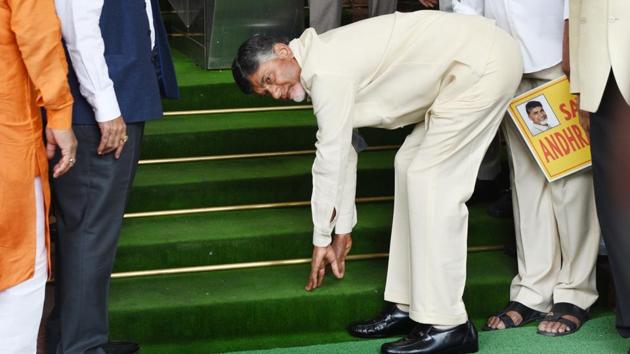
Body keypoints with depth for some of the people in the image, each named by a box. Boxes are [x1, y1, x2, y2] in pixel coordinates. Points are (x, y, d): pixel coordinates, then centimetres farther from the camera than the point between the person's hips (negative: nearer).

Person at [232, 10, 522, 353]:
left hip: (484, 63, -10)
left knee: (429, 179, -10)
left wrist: (322, 239, -1)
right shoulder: (324, 61, 11)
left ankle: (446, 324, -6)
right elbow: (340, 151, 19)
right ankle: (407, 306, 15)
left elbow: (330, 158, -12)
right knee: (409, 166, 11)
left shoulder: (327, 73, -18)